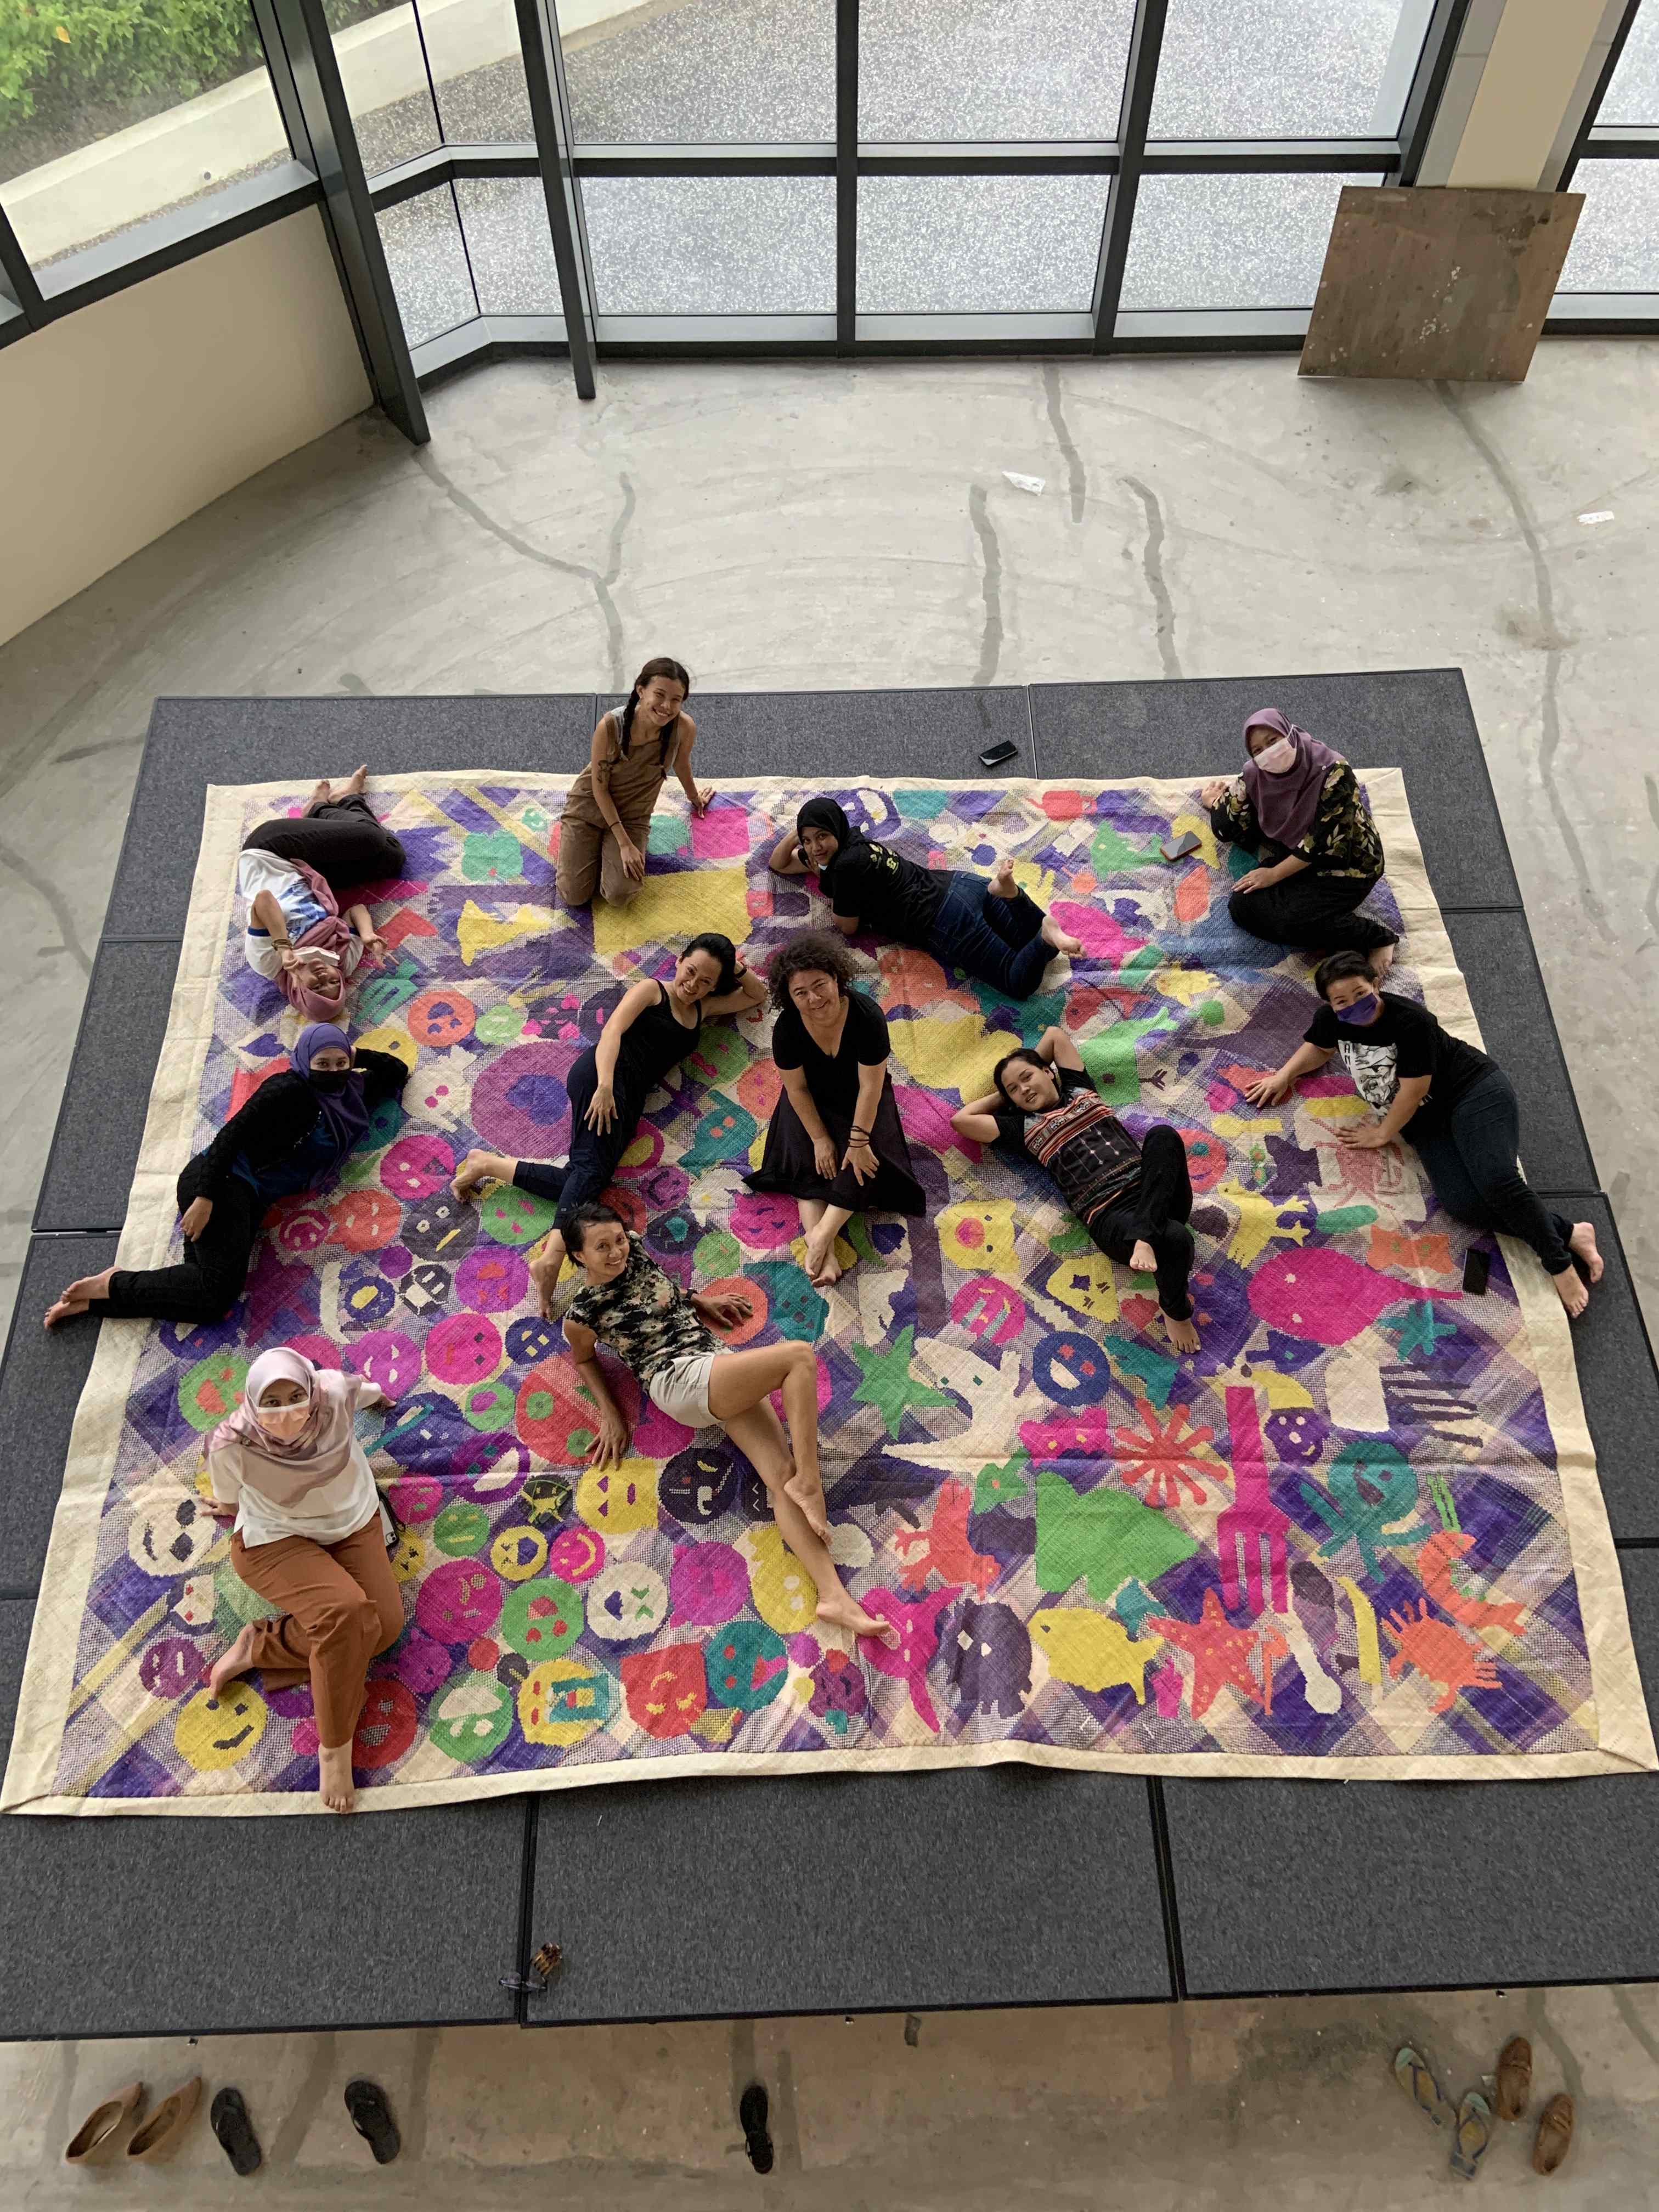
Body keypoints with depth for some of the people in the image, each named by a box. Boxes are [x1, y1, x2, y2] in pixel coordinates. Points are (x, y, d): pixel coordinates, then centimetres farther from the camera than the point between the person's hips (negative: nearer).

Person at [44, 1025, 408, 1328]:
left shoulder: (346, 1095, 17)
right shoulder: (289, 1090, -7)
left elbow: (397, 1072, 32)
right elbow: (233, 1134, -15)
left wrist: (357, 1057, 17)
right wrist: (204, 1198, -23)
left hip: (246, 1195, 8)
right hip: (223, 1182, -8)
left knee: (213, 1293, -14)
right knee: (219, 1290, -24)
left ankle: (91, 1301, -3)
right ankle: (114, 1284, -5)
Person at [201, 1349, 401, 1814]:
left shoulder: (334, 1393, -27)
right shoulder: (234, 1446, -29)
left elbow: (359, 1387, 1)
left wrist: (373, 1391, 24)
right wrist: (228, 1506, 19)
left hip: (351, 1526, 4)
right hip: (277, 1540, -3)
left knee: (385, 1623, -18)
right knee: (343, 1613, -30)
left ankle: (261, 1648, -3)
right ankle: (334, 1747, -11)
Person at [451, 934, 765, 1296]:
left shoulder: (701, 1008, 28)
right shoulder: (651, 990, 9)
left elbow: (757, 995, 38)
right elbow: (612, 1030, -7)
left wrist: (738, 969, 16)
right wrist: (605, 1085, -23)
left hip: (629, 1098, 6)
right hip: (602, 1074, -6)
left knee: (584, 1181, -17)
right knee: (593, 1168, -29)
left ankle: (488, 1164, -11)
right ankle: (552, 1257, -43)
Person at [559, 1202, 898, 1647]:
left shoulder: (634, 1252, 11)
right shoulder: (582, 1314, -4)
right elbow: (584, 1359, 15)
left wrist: (697, 1300, 25)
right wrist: (610, 1415, 9)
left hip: (722, 1374, 6)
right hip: (681, 1380, -6)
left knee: (782, 1474, -14)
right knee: (799, 1355, -25)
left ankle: (834, 1597, -22)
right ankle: (809, 1483, -18)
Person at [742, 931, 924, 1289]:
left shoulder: (866, 1015, -31)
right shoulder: (787, 1027, -25)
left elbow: (870, 1086, -25)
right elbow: (797, 1089, -13)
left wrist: (858, 1140, -22)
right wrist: (820, 1139, -14)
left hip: (859, 1101, -1)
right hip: (813, 1103, 1)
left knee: (861, 1160, -22)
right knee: (810, 1162, -18)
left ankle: (822, 1235, -28)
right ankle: (825, 1252, -28)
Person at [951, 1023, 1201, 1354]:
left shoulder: (1080, 1090, 24)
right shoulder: (1023, 1128, 15)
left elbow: (1055, 1035, 34)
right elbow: (960, 1120, 11)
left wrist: (1031, 1066, 35)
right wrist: (1003, 1096, 24)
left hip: (1156, 1194, 4)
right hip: (1111, 1216, -4)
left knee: (1162, 1134, -31)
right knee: (1176, 1239, -37)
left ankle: (1145, 1240, -39)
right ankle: (1176, 1310, -8)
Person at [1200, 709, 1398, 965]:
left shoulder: (1334, 773, -26)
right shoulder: (1258, 774, -9)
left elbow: (1324, 840, -24)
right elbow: (1228, 827, -1)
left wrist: (1275, 874, -19)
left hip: (1346, 864, -6)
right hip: (1293, 852, 6)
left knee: (1292, 922, -26)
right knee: (1242, 906, -12)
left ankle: (1378, 938, -7)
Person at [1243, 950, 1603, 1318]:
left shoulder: (1410, 1021, -21)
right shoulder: (1332, 1019, -3)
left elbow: (1413, 1091, -17)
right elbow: (1317, 1047, 22)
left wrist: (1382, 1135, -6)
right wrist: (1284, 1076, 7)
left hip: (1476, 1092, -5)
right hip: (1425, 1123, 5)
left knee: (1497, 1181, -28)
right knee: (1462, 1205, -21)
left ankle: (1560, 1264, -10)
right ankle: (1565, 1232, -11)